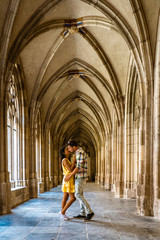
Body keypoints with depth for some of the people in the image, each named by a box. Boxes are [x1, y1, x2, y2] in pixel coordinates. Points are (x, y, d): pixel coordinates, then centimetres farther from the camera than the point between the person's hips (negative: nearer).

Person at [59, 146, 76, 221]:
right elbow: (70, 169, -22)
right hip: (68, 180, -9)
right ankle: (62, 212, -1)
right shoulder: (65, 160, -14)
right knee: (73, 198, -7)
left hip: (67, 181, 9)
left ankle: (63, 214, 12)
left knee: (65, 198, 9)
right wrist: (74, 159, -19)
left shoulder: (67, 160, 16)